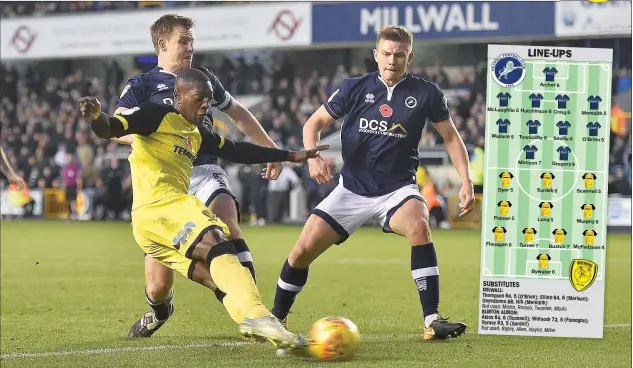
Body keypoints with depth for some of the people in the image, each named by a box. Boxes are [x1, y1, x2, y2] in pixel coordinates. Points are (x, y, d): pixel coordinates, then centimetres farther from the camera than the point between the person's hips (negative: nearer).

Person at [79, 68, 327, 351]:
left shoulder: (197, 133, 25)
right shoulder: (157, 115, -1)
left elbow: (238, 152, 34)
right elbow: (109, 129, -12)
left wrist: (292, 156, 37)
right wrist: (96, 116, -36)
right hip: (157, 208, -10)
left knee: (220, 278, 6)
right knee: (216, 242, -29)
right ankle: (255, 316, -44)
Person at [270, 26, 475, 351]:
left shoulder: (426, 94, -3)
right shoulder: (354, 88, -2)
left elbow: (450, 136, 8)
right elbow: (314, 123, 5)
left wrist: (466, 181, -3)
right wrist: (313, 157, -15)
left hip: (398, 188, -1)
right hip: (352, 189, 2)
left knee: (418, 225, -35)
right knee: (303, 249, -7)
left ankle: (432, 320, -30)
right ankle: (276, 319, 19)